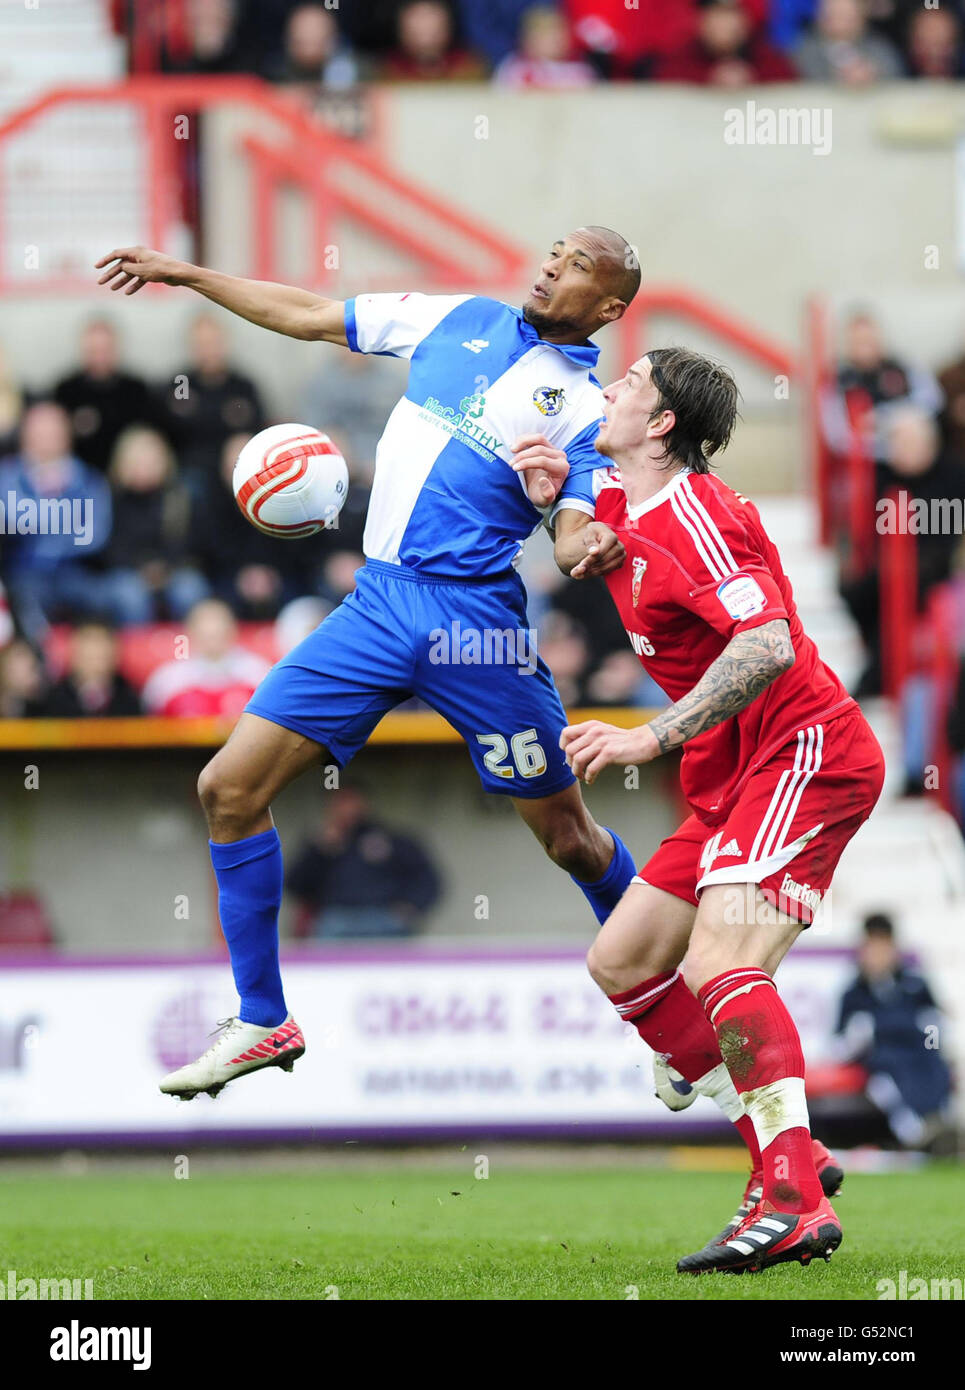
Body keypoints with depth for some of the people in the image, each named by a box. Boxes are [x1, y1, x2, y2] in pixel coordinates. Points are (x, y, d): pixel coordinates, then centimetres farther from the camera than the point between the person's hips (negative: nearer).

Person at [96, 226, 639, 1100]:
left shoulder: (588, 411, 0)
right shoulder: (458, 321, 13)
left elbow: (576, 535, -10)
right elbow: (309, 317, 21)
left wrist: (591, 548, -34)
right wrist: (184, 274, 20)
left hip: (474, 620, -4)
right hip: (378, 604, 4)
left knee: (570, 838, 1)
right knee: (230, 787, -3)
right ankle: (264, 1021, 8)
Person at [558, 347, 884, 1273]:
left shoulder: (693, 515, -16)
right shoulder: (622, 511, 13)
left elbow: (769, 645, -28)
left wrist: (652, 737, -29)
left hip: (806, 753, -11)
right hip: (734, 780, 11)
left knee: (717, 962, -27)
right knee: (620, 963, 10)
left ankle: (794, 1201, -29)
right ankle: (791, 1155, 8)